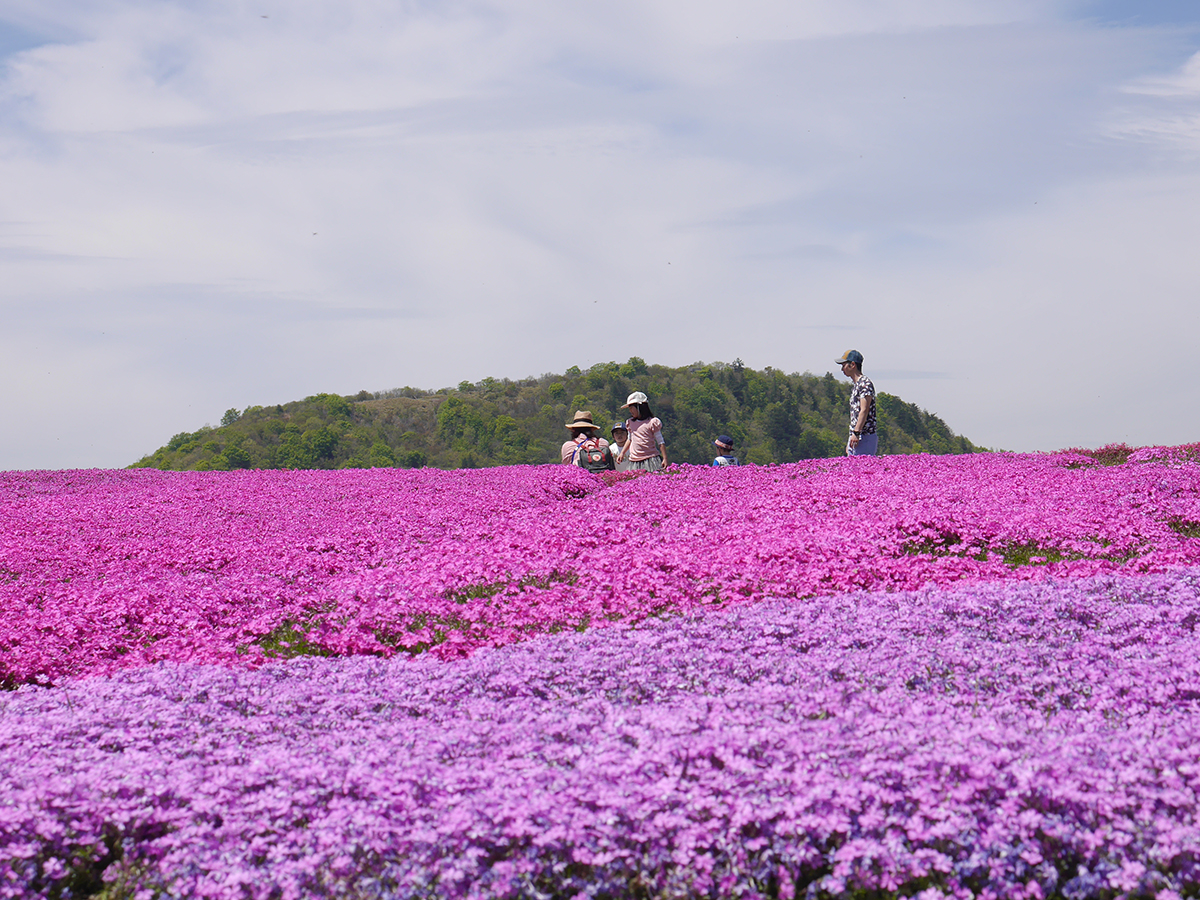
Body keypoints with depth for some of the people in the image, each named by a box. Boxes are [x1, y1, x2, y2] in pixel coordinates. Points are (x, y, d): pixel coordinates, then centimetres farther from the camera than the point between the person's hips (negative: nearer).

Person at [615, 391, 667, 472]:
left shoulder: (652, 422, -3)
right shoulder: (630, 422, 14)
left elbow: (660, 442, -2)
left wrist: (665, 459, -7)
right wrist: (622, 453, 23)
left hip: (651, 460, -5)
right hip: (634, 463, 5)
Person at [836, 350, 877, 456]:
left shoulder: (865, 383, -8)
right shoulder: (855, 385, 21)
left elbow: (864, 410, -18)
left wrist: (856, 433, -25)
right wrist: (849, 442, 22)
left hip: (865, 437, -10)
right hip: (855, 438, 10)